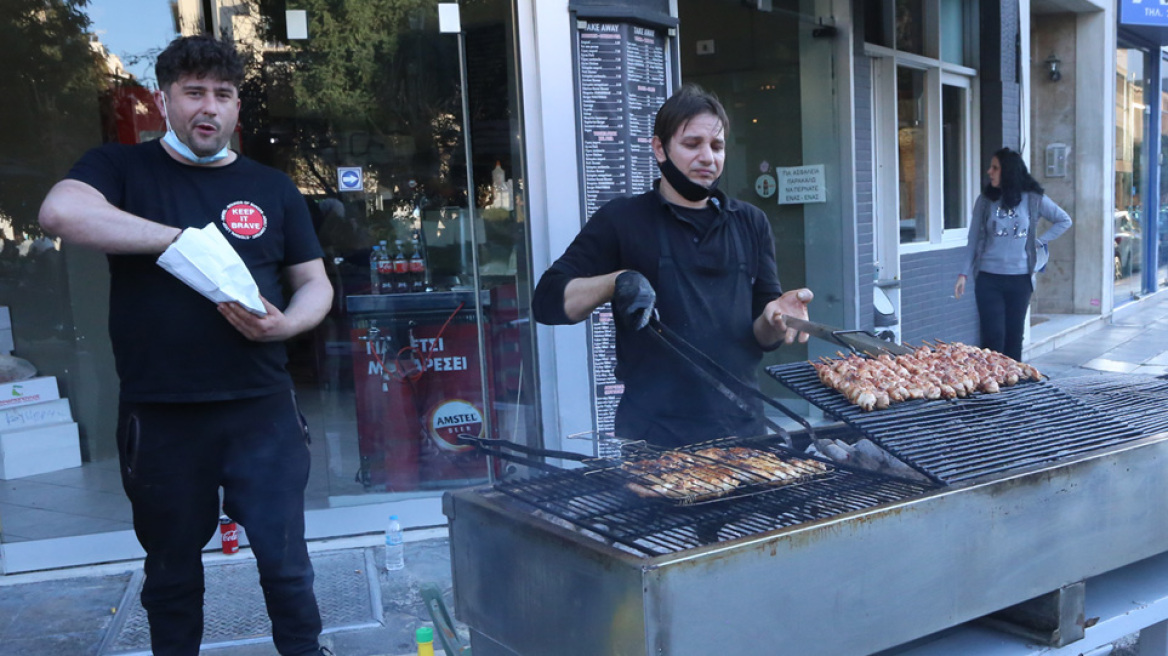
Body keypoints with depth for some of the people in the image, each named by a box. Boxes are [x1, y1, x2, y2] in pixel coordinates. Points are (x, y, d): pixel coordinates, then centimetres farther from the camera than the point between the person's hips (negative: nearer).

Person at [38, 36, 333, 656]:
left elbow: (315, 284, 11)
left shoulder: (272, 188, 9)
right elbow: (61, 212, -18)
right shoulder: (122, 169, 3)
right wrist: (186, 238, -21)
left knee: (285, 560, 5)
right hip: (159, 416, -1)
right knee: (171, 569, 15)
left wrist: (284, 324, -11)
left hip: (261, 408, 1)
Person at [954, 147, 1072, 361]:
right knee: (993, 336, -6)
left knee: (1014, 335, 8)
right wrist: (964, 273, 2)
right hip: (989, 278, -1)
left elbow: (1064, 221, 13)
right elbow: (974, 239, 6)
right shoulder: (985, 200, 2)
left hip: (1020, 278, 1)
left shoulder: (1033, 199, 1)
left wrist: (1040, 241, 2)